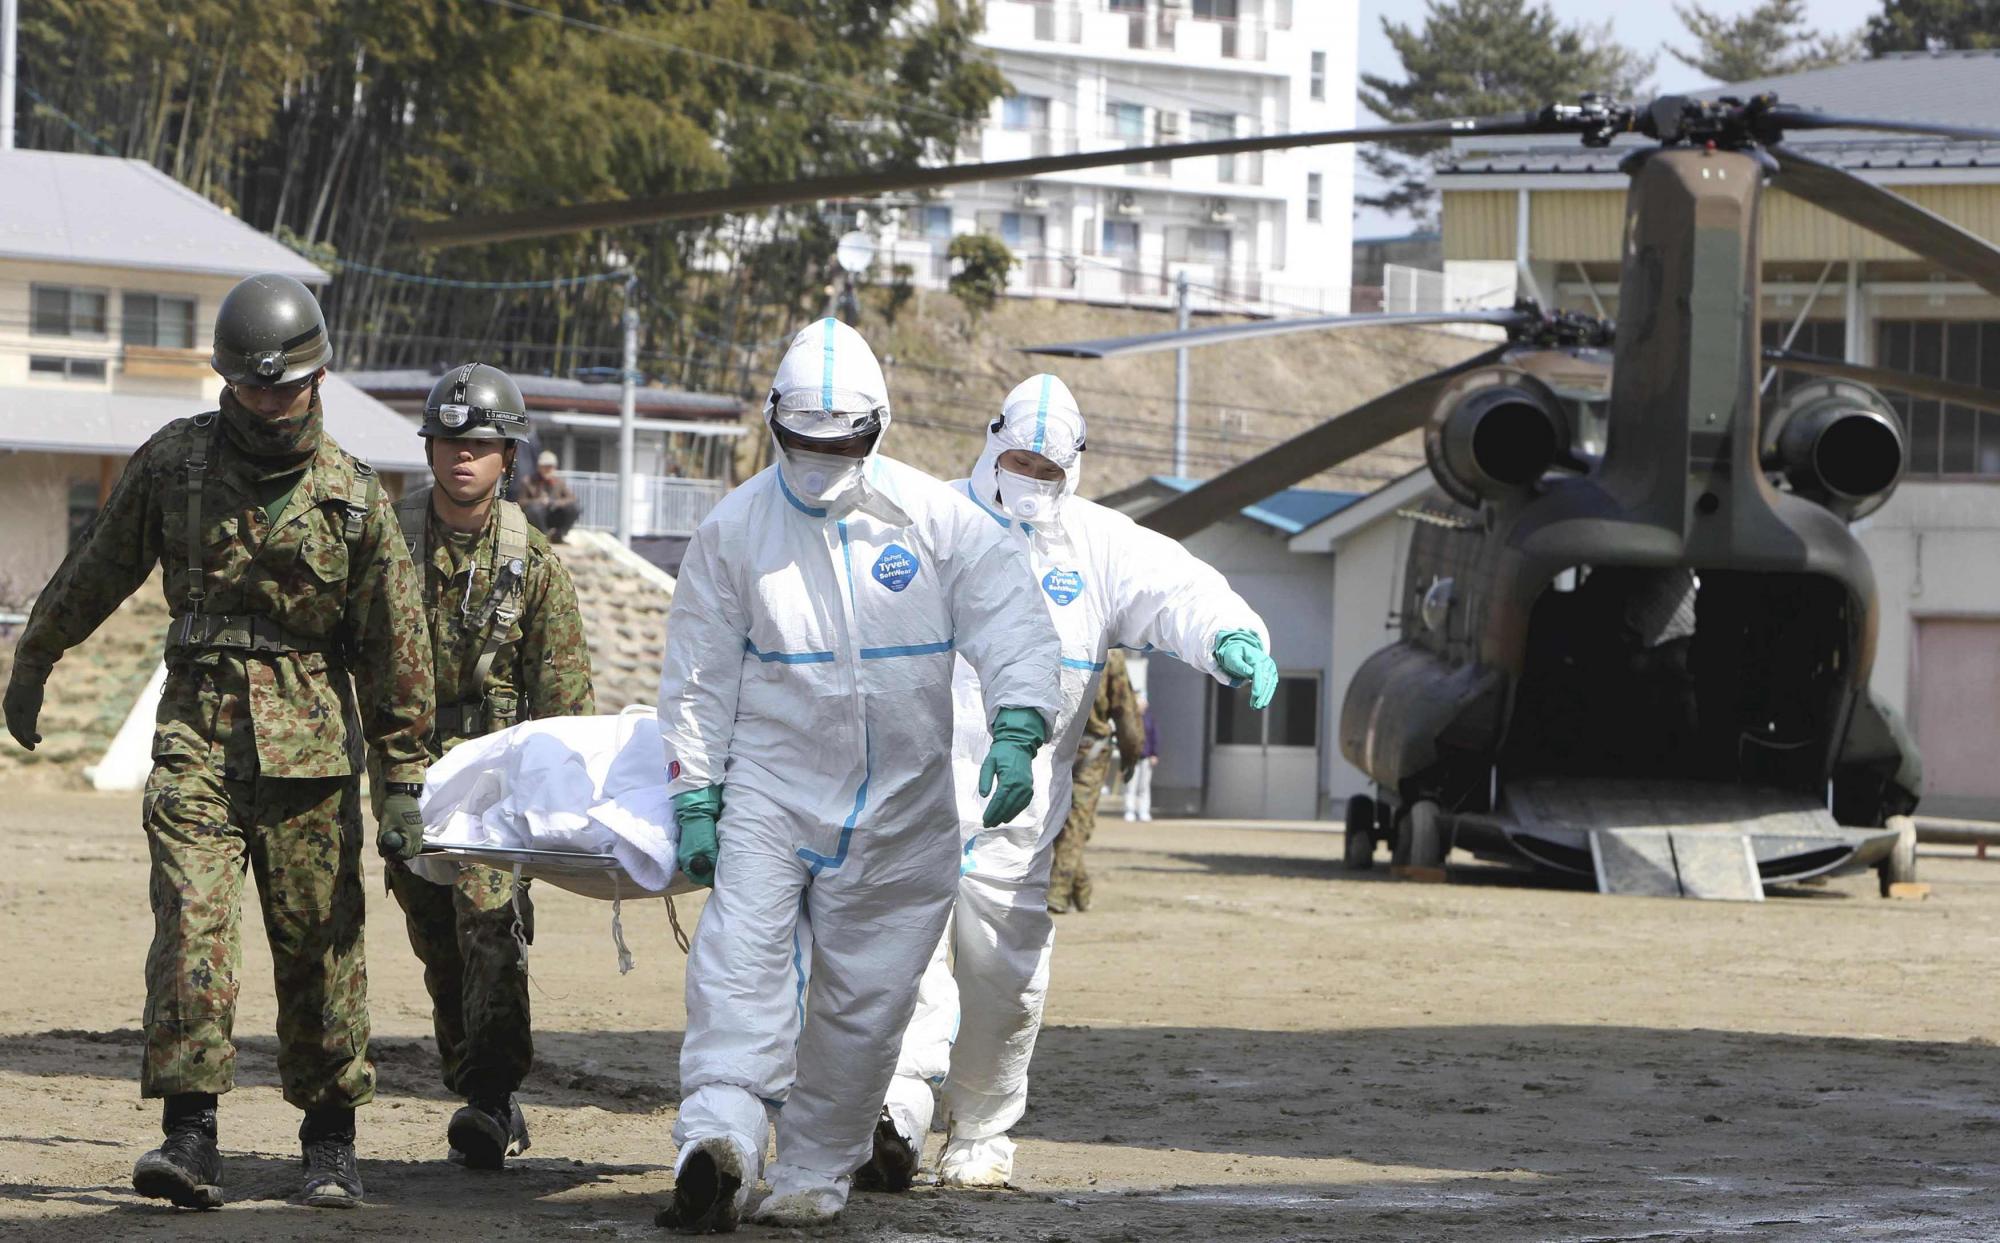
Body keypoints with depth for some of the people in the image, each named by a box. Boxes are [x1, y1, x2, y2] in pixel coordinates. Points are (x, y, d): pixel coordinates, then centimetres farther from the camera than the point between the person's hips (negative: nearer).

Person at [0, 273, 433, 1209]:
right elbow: (98, 568, 17)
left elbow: (396, 640, 4)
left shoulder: (353, 497, 1)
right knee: (191, 918, -14)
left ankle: (331, 1144, 16)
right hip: (197, 729, 0)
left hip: (309, 740, 0)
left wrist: (403, 774, 3)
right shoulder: (175, 461, 4)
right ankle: (190, 1138, -19)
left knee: (318, 938, 3)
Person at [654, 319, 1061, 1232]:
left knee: (864, 1000, 4)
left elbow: (1011, 625, -9)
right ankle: (718, 1139, -35)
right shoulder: (734, 531, 0)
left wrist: (1015, 733, -26)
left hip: (902, 806, 1)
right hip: (771, 789, -1)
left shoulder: (937, 521, -3)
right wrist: (694, 797, -1)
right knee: (741, 959, -21)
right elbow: (699, 676, 5)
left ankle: (814, 1171, 16)